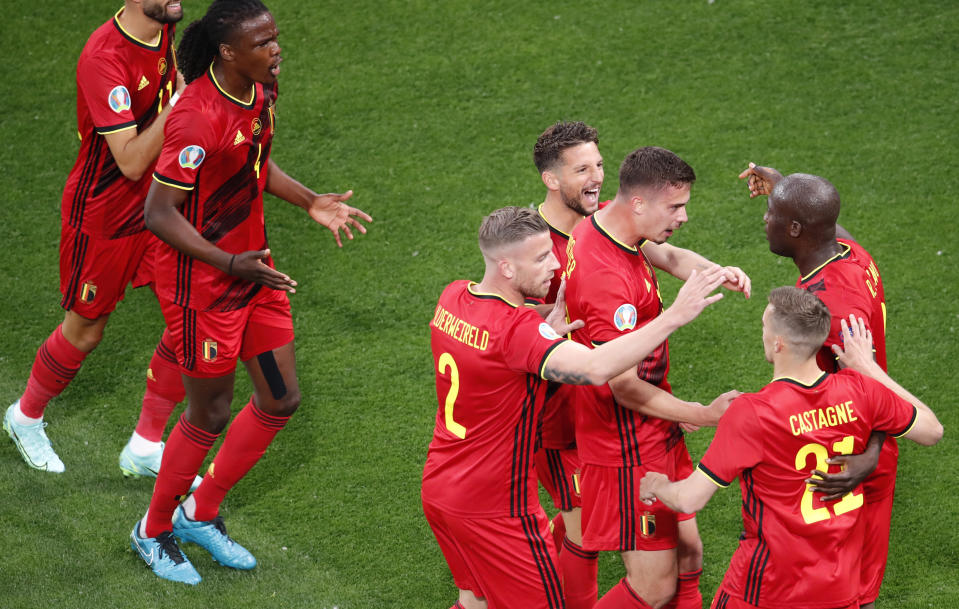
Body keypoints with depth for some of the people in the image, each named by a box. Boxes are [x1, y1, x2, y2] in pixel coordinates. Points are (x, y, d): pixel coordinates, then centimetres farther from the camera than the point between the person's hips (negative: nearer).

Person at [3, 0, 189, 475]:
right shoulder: (104, 58, -30)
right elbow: (132, 161, -32)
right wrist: (182, 97, -34)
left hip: (156, 208, 7)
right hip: (102, 217, -7)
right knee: (84, 332, 10)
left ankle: (146, 448, 16)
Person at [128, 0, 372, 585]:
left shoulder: (262, 89, -1)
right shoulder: (199, 118, -28)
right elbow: (160, 212, -26)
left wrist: (310, 202, 8)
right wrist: (230, 265, -31)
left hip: (253, 266, 8)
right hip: (203, 281, -8)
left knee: (282, 399, 12)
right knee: (211, 414, 5)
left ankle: (201, 513, 30)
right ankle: (154, 530, 29)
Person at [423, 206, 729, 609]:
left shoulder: (453, 297, -3)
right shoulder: (514, 329, -29)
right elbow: (596, 368, -41)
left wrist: (548, 331, -8)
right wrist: (675, 316, -39)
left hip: (439, 486, 8)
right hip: (492, 507, -8)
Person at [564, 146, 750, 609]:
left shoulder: (602, 223, 1)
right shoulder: (607, 279, -29)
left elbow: (667, 255, 19)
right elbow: (624, 386, -26)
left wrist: (716, 271, -3)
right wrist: (703, 415, -19)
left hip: (655, 433, 10)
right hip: (629, 448, -10)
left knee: (687, 555, 15)